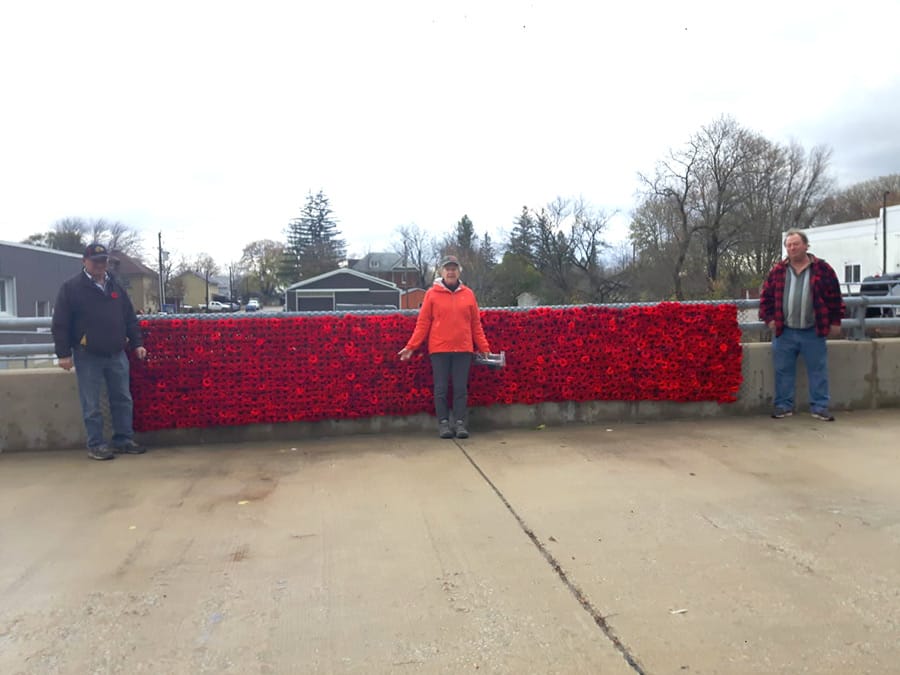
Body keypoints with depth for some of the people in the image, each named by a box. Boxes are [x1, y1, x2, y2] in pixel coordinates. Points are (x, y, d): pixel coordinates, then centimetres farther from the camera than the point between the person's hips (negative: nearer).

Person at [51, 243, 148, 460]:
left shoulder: (115, 287, 13)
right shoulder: (71, 288, -3)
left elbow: (130, 319, 17)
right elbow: (60, 325, -5)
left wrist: (137, 344, 10)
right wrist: (64, 353, -9)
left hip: (117, 354, 5)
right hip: (88, 356, -5)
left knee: (123, 400, 8)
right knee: (91, 405, 2)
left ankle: (124, 440, 18)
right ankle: (95, 445, 11)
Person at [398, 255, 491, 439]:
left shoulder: (468, 294, 9)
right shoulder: (432, 294, 2)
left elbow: (476, 324, 11)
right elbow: (422, 323, 2)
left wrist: (484, 348, 8)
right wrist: (411, 346, -5)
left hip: (463, 350, 2)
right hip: (439, 349, -1)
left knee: (461, 388, 2)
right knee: (441, 388, 1)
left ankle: (460, 423, 7)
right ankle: (443, 423, 7)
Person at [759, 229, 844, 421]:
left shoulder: (822, 268, -1)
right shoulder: (778, 270, 4)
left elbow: (834, 296, 3)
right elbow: (766, 296, 9)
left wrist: (835, 321, 2)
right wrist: (769, 318, 1)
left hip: (813, 332, -1)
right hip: (784, 332, 1)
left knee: (818, 370, 5)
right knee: (783, 370, 6)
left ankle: (819, 407, 14)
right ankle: (784, 406, 16)